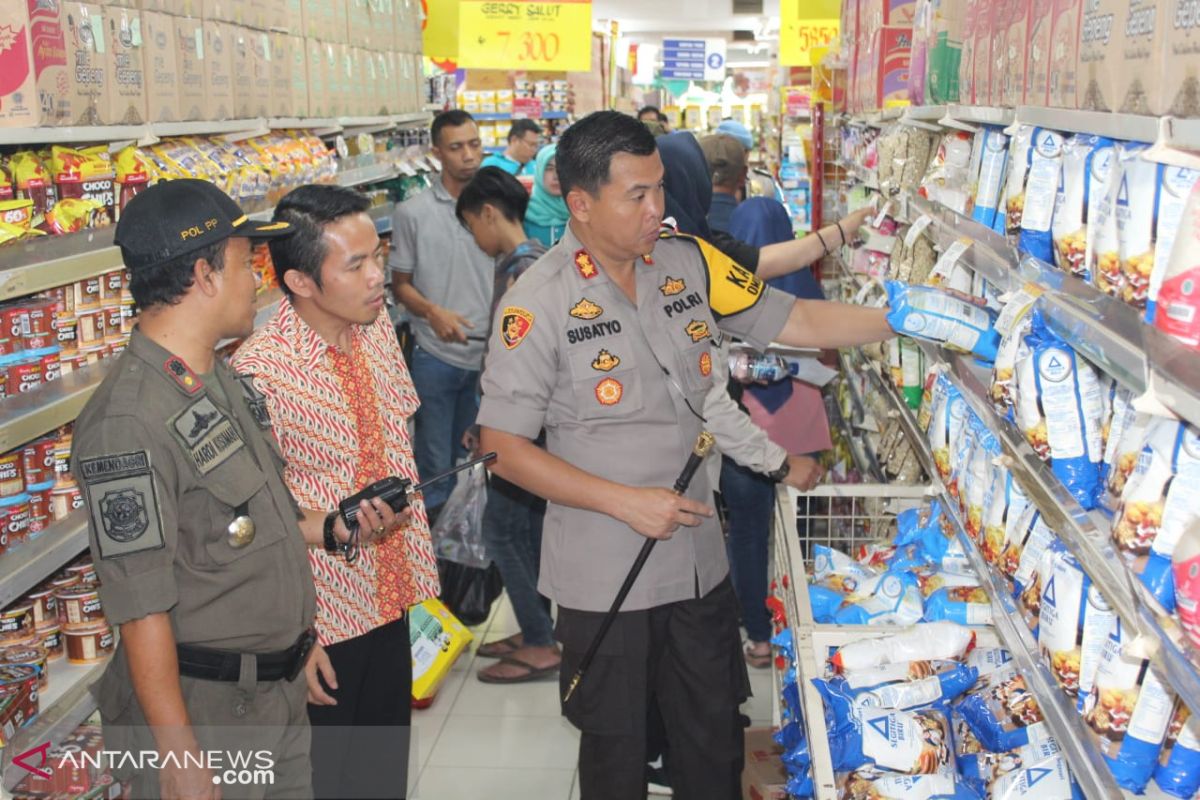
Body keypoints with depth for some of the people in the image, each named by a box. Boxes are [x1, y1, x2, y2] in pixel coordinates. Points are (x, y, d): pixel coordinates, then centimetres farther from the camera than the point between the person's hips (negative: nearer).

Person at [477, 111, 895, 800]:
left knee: (715, 741, 20)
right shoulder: (539, 304, -16)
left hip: (699, 558, 5)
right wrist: (626, 502, -19)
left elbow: (793, 320, 4)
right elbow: (505, 449, -14)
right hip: (604, 578, -4)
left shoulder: (689, 263, -2)